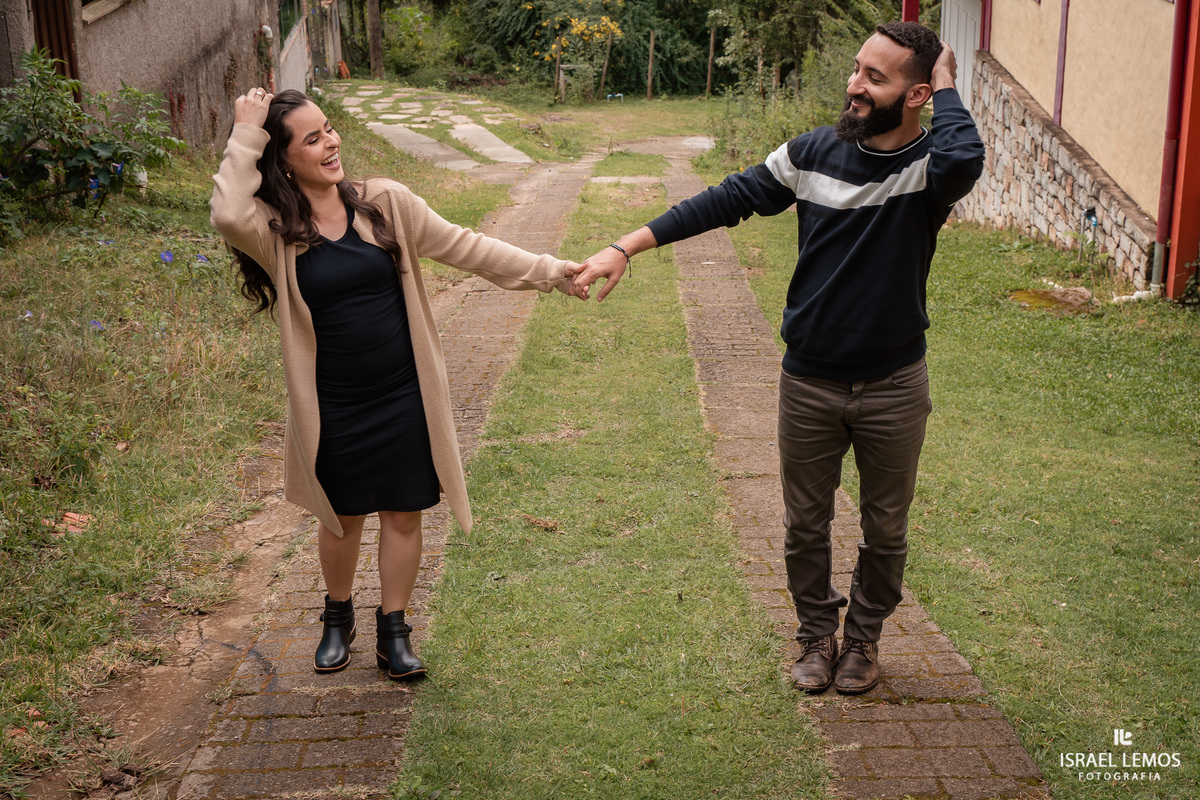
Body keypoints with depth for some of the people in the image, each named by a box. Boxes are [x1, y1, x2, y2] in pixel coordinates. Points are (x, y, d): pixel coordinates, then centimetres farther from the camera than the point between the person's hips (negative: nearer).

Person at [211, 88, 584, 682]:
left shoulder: (384, 203, -5)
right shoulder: (274, 230, -10)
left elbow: (463, 248, -1)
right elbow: (228, 215, -33)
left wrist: (548, 271, -5)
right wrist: (245, 136, -22)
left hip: (403, 394, 2)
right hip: (332, 404, -1)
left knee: (403, 515, 10)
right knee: (342, 519, 15)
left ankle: (393, 631, 30)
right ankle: (338, 618, 42)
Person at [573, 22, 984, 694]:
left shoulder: (931, 165, -14)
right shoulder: (813, 153, -4)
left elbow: (965, 159, -39)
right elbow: (728, 200, -3)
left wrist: (946, 89, -20)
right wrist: (626, 247, -8)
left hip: (894, 388, -2)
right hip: (809, 384, 2)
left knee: (885, 529, 16)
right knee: (805, 525, 15)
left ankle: (865, 637, 39)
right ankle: (817, 634, 38)